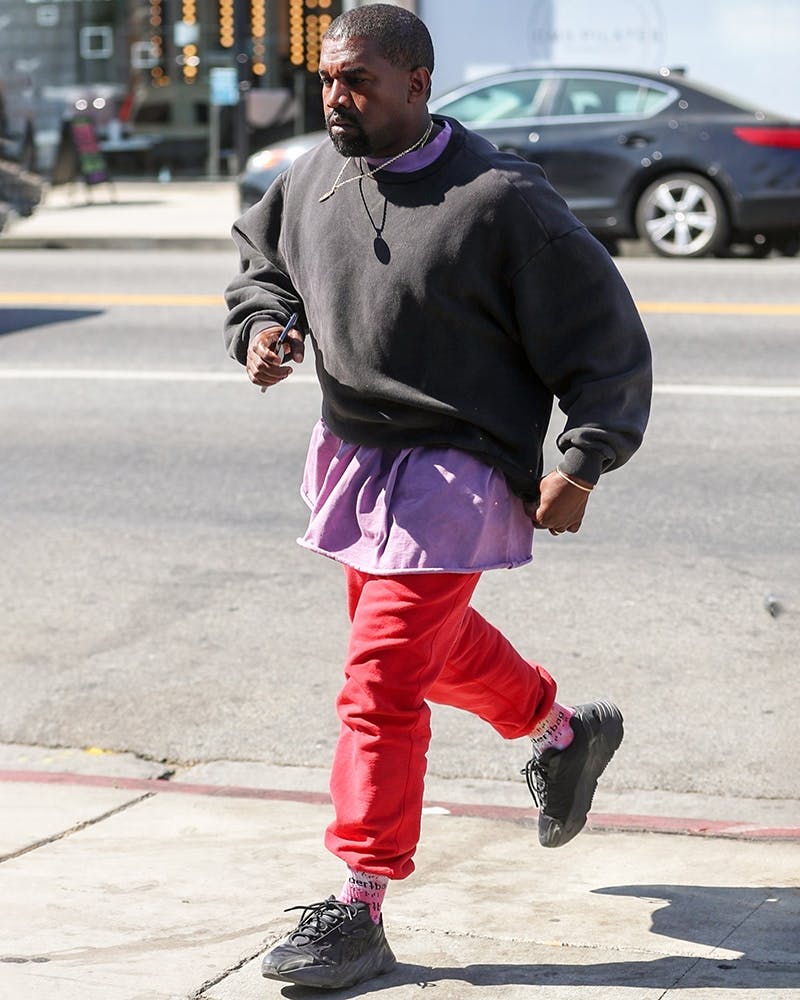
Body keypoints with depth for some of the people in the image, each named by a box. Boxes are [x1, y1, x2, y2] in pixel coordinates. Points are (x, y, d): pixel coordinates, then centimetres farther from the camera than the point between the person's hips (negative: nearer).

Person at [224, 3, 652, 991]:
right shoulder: (310, 179, 0)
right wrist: (262, 326, -2)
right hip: (351, 456, 8)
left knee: (382, 680, -12)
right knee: (433, 641, 26)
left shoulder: (498, 199, -18)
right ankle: (564, 730, 53)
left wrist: (581, 463, -16)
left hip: (453, 473, -8)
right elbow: (260, 262, 21)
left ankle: (359, 911, -4)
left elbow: (605, 336, -11)